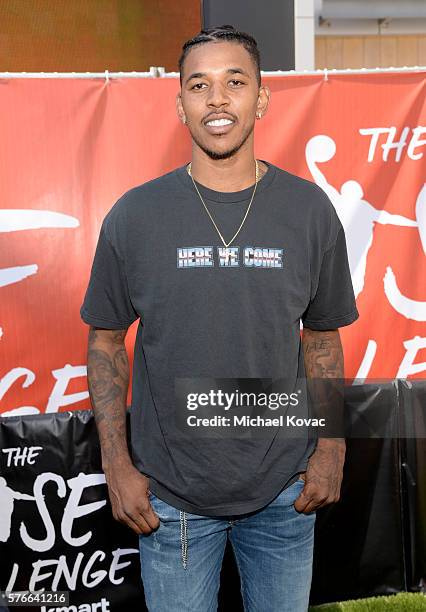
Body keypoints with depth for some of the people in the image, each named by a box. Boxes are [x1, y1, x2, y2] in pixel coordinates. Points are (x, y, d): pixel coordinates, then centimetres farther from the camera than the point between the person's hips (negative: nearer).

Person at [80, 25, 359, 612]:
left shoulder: (310, 210, -4)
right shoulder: (134, 216, -7)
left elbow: (322, 338, 5)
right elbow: (106, 341, 1)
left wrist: (332, 448, -2)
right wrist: (116, 464, -5)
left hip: (284, 493, 2)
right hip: (169, 493, -1)